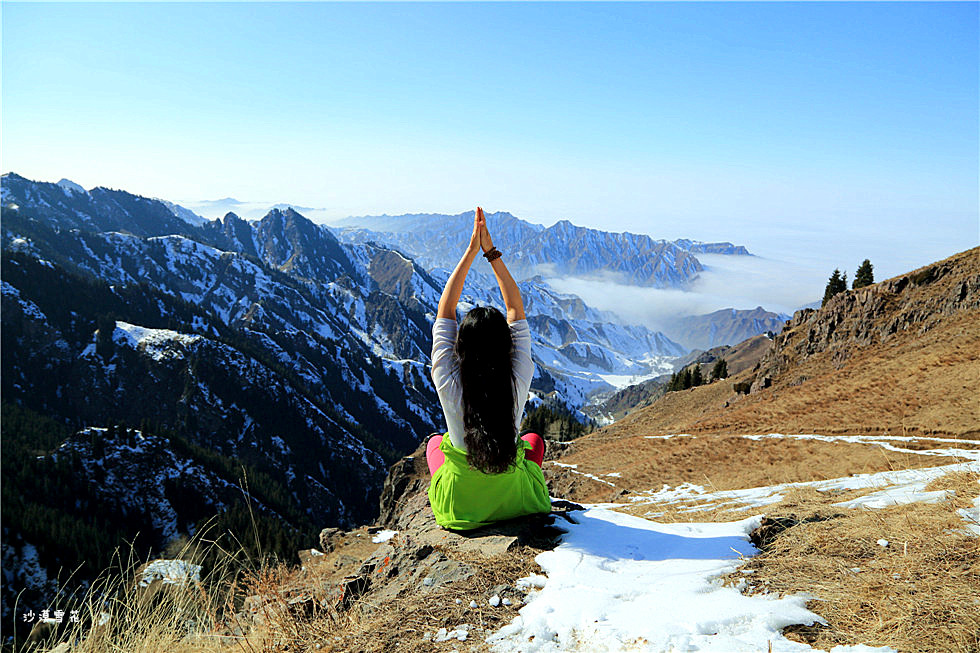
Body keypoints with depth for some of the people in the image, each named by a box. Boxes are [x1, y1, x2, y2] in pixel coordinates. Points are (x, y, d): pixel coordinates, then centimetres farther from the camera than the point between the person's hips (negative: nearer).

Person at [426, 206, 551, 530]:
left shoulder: (449, 383, -25)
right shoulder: (518, 380, -23)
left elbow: (444, 312, -13)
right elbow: (516, 310, -11)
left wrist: (470, 252, -11)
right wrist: (491, 252, -9)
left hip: (459, 505, 0)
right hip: (515, 501, 0)